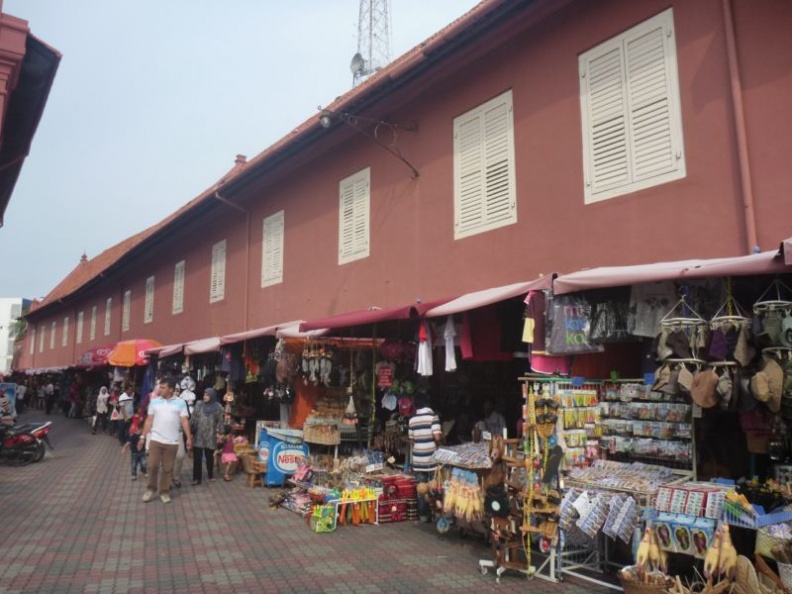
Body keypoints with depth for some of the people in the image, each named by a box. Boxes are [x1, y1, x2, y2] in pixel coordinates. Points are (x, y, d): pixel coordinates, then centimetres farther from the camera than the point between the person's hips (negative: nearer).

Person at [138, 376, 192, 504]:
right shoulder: (154, 402, 4)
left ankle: (164, 492, 18)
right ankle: (150, 489, 21)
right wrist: (143, 437, 2)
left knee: (167, 469, 6)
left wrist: (189, 438, -8)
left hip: (172, 442, -1)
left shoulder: (180, 403, -1)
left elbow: (184, 421, -2)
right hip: (155, 440, 1)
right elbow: (149, 421, 6)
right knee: (153, 466, 2)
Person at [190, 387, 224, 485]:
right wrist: (190, 431, 1)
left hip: (210, 436, 0)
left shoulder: (218, 407, -1)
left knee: (209, 456, 12)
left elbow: (220, 421, 1)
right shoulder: (199, 405, 1)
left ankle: (211, 474, 31)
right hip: (198, 435, 1)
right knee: (197, 457, -2)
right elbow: (193, 418, 3)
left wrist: (219, 432, -5)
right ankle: (196, 478, 3)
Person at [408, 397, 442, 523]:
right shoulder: (433, 416, -8)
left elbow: (411, 440, 12)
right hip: (431, 458, -3)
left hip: (418, 459, 3)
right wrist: (442, 435, 5)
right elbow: (437, 437, -17)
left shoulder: (412, 420, 5)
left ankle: (423, 514, 14)